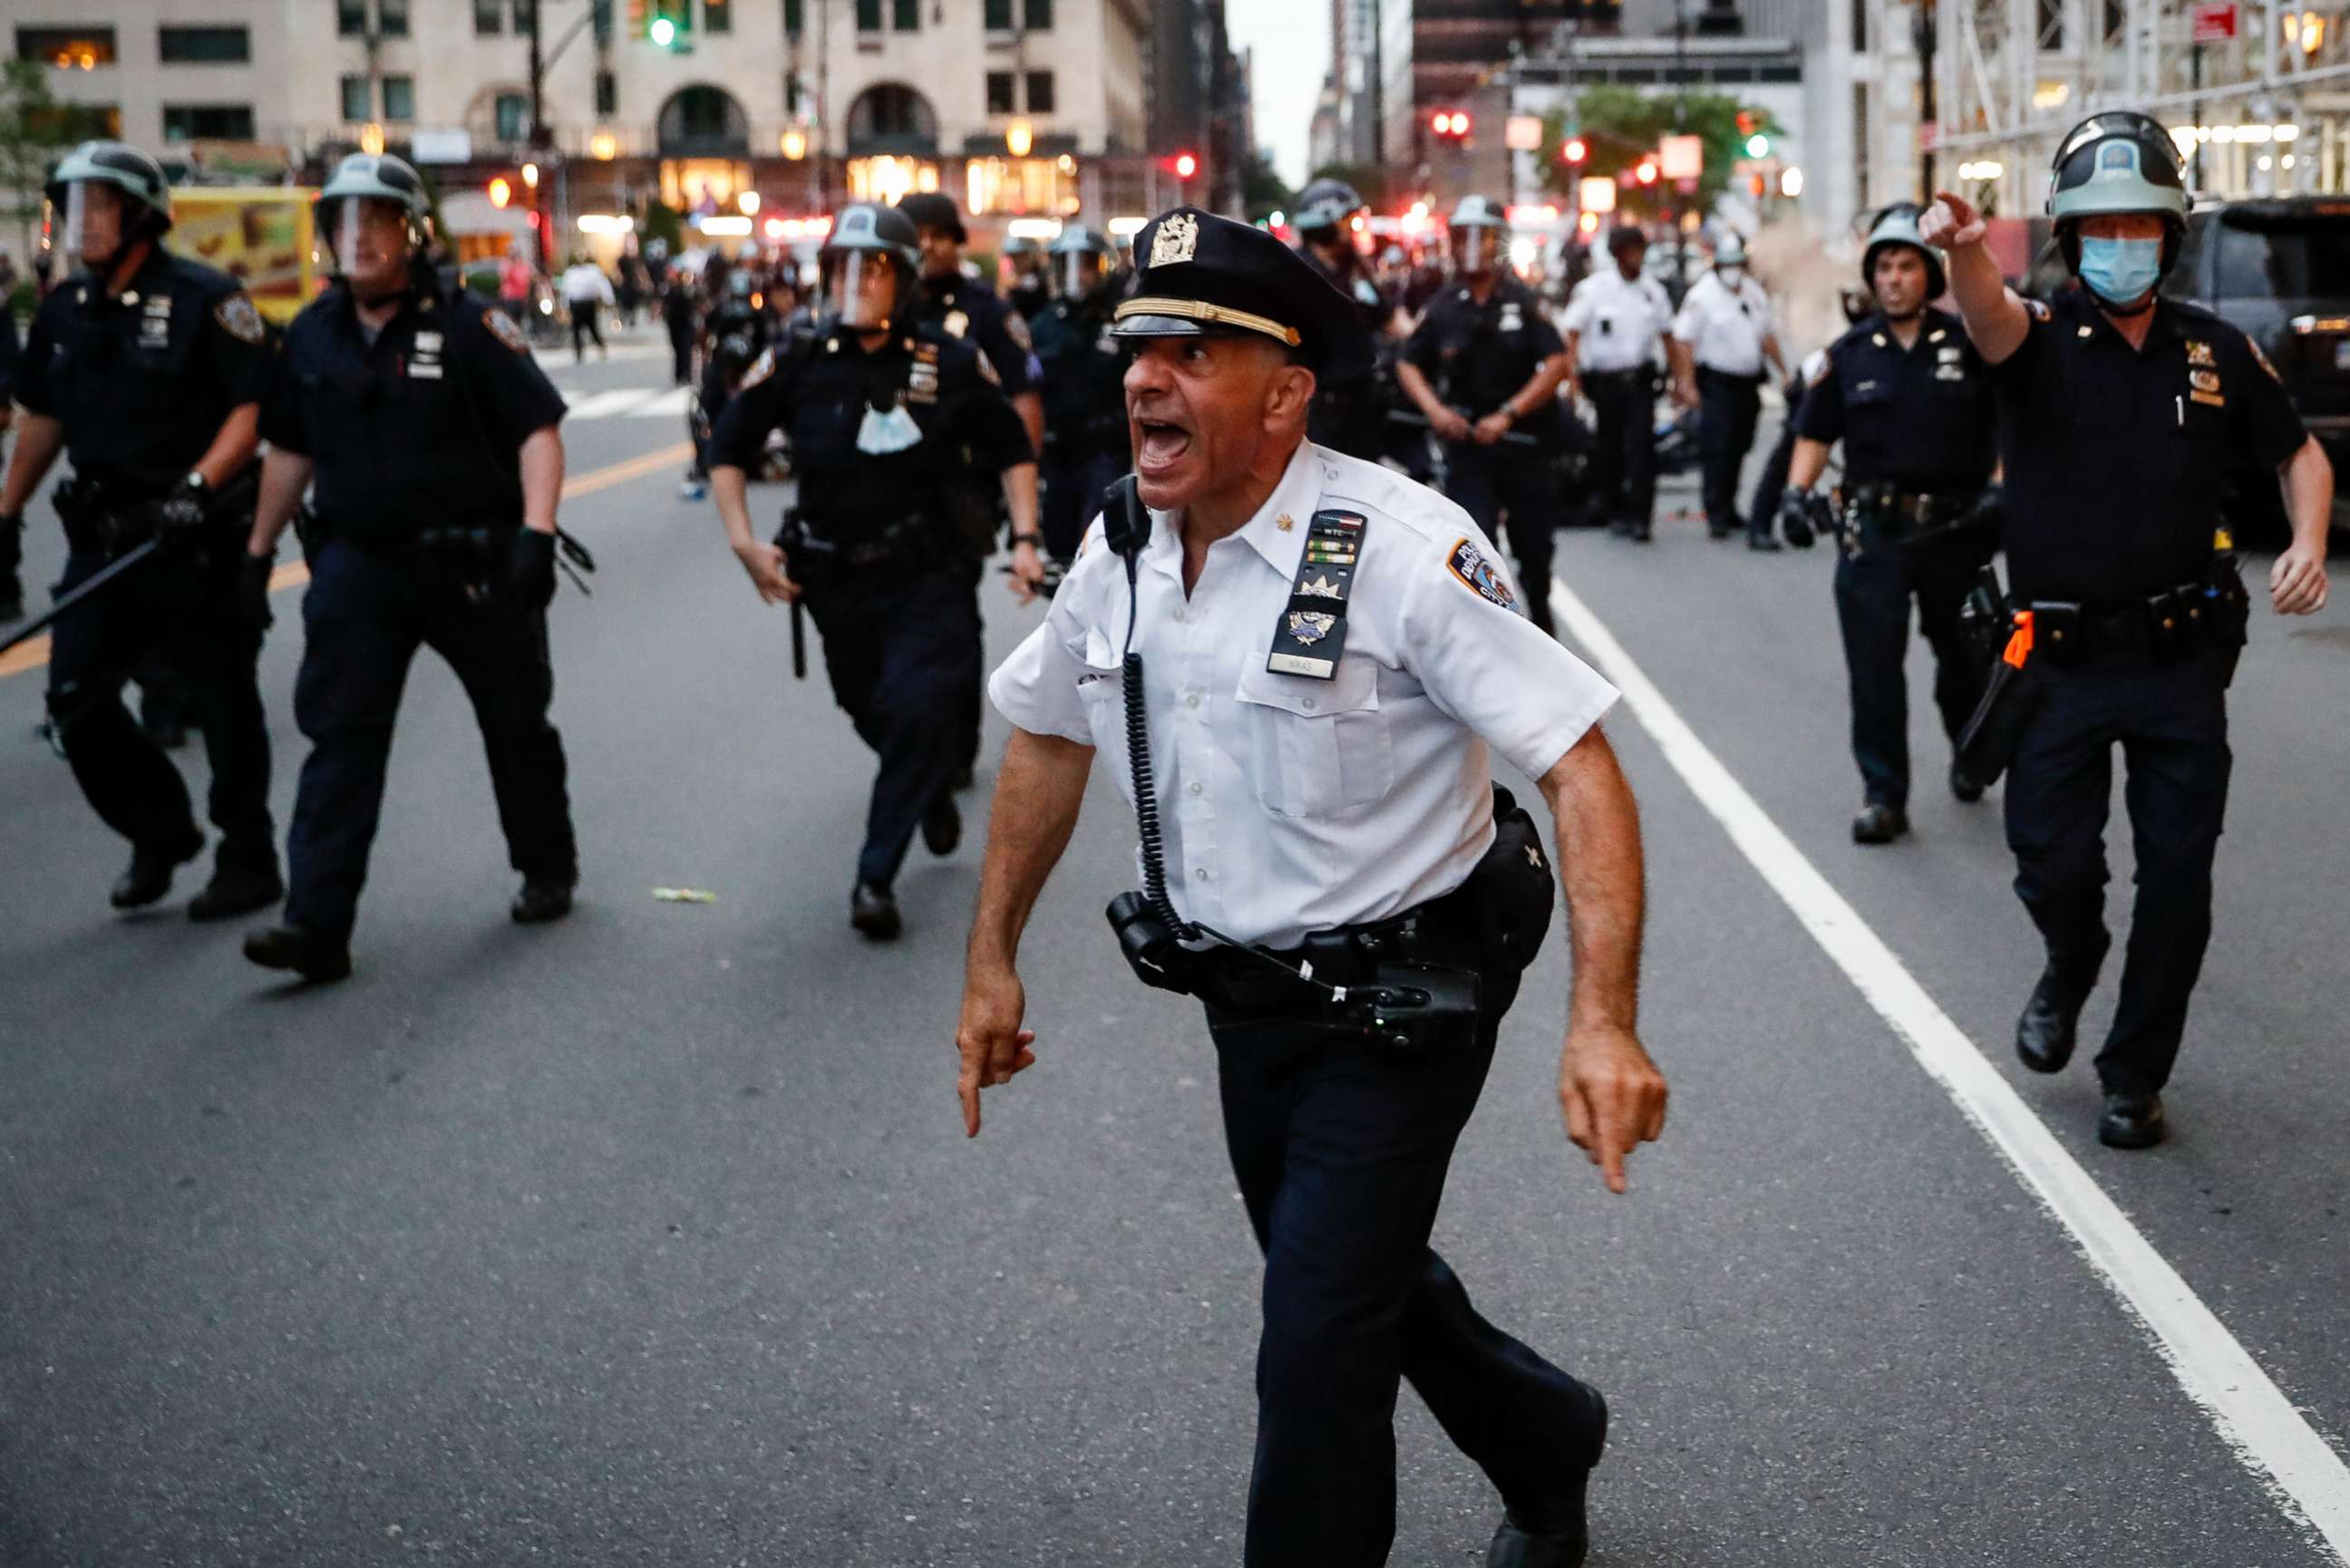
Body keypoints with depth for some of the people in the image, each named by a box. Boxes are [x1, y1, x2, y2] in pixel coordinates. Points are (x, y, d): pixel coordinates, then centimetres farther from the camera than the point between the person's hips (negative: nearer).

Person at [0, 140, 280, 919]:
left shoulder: (205, 300, -10)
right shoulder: (66, 309, 10)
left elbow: (254, 409, -13)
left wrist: (200, 485, -24)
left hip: (198, 538, -6)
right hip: (103, 536, 6)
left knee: (224, 706, 3)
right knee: (75, 697, 2)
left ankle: (247, 863, 16)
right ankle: (159, 833, 21)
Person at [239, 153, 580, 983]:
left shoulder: (466, 326, -9)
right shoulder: (312, 335, 6)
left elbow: (538, 429, -12)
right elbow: (289, 449, 16)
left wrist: (536, 532, -23)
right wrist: (258, 549, 17)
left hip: (475, 564, -3)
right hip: (358, 564, 3)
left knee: (515, 726, 13)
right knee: (340, 738, -7)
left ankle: (548, 872, 35)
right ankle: (317, 924, -10)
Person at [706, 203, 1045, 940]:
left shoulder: (950, 362, -8)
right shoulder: (797, 363, -7)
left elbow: (1011, 450, 7)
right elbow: (727, 449, 5)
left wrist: (1024, 538, -3)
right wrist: (744, 542, -5)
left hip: (926, 576, -2)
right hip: (836, 580, 2)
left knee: (919, 712, -17)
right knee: (873, 714, 16)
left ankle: (876, 876, -4)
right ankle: (934, 789, 50)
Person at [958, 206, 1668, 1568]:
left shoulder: (1403, 548, -24)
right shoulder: (1121, 550, -3)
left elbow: (1582, 766, -27)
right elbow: (1051, 738, 13)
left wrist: (1604, 1023, -36)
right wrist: (994, 960, 13)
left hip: (1398, 1009, -7)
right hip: (1244, 1000, 7)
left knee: (1317, 1358, -5)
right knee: (1365, 1283, 24)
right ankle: (1548, 1447, 50)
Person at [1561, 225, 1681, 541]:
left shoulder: (1653, 290, 7)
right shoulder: (1593, 288, -4)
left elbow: (1668, 337, 17)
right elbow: (1572, 334, -6)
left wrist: (1681, 375, 14)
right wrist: (1572, 375, -17)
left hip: (1640, 381, 2)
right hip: (1605, 380, -2)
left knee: (1642, 447, -10)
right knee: (1608, 450, 8)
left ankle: (1640, 517, -10)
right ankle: (1614, 511, 24)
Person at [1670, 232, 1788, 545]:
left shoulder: (1755, 293, 13)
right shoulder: (1702, 295, -8)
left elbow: (1767, 336, 23)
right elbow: (1684, 340, -12)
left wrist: (1784, 372, 20)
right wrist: (1688, 384, -18)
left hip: (1748, 383, 7)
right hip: (1717, 382, -7)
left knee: (1738, 450, 10)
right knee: (1716, 450, -11)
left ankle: (1728, 510, 21)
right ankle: (1716, 516, -9)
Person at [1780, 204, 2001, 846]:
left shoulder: (1968, 348, 0)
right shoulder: (1850, 354, 6)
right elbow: (1815, 434, 10)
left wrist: (2000, 487, -13)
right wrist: (1797, 491, -5)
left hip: (1954, 529, 0)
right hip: (1874, 532, 1)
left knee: (1961, 655, 16)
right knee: (1873, 667, -5)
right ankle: (1883, 795, -1)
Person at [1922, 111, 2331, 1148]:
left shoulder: (2217, 351, 5)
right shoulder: (2043, 335, -5)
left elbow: (2297, 450, 18)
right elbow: (1988, 316, -30)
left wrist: (2307, 542, -3)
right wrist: (1962, 249, -54)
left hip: (2180, 661, 2)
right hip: (2061, 661, -2)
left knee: (2178, 881, 3)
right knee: (2055, 866, -2)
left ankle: (2135, 1077, 21)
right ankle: (2068, 973, 34)